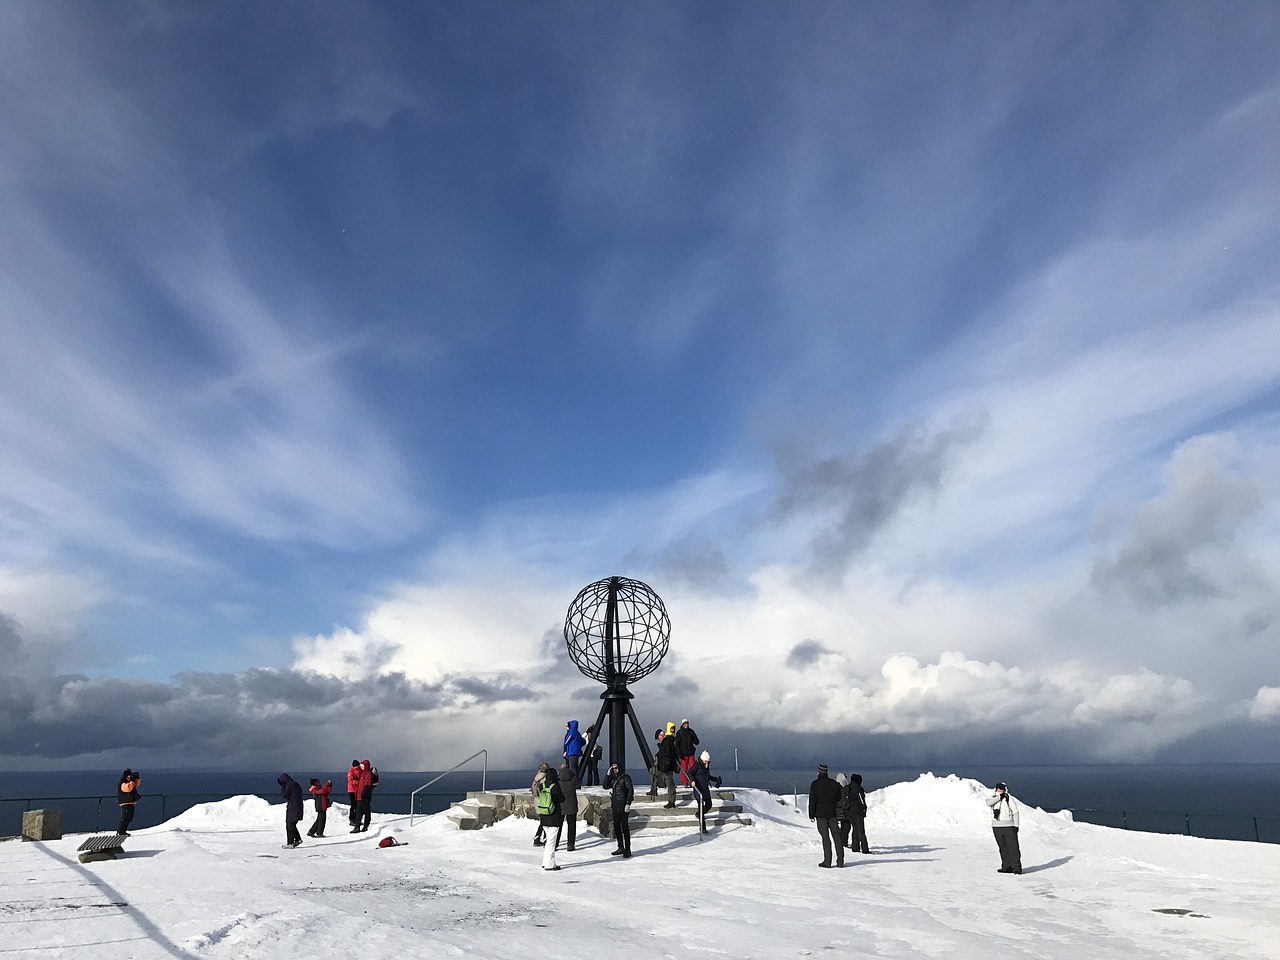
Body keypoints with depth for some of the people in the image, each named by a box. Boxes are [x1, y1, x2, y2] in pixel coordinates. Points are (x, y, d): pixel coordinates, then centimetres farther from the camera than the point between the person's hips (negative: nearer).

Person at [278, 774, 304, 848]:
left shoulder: (289, 785, -14)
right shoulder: (296, 784, 14)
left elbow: (283, 796, -12)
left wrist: (282, 787, -4)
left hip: (292, 808, -9)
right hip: (298, 808, 9)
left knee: (289, 826, -2)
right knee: (292, 825, 19)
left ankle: (290, 843, 0)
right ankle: (298, 839, 22)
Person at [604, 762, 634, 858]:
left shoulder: (625, 777, -6)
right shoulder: (612, 778, 13)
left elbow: (630, 791, -9)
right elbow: (606, 786, 3)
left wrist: (628, 803, -16)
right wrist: (608, 775, -3)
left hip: (623, 807, -7)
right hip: (615, 806, 7)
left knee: (625, 827, -4)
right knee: (616, 827, 11)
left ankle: (627, 850, 2)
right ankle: (621, 848, 22)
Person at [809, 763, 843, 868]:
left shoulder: (815, 784, -5)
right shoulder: (834, 783, 6)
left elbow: (812, 801, -6)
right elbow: (839, 800, 12)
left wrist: (811, 815, -1)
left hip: (820, 814, -3)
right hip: (833, 814, 3)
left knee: (825, 837, -1)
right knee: (837, 836, 7)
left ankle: (827, 861, -4)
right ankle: (840, 861, 6)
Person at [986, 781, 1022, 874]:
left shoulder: (1009, 798, -2)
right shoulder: (992, 797, 6)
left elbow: (1015, 812, 1)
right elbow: (989, 803, -17)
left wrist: (1016, 825, -6)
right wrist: (999, 797, -21)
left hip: (1009, 826, -3)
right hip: (996, 827, 3)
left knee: (1013, 847, -5)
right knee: (1003, 848, 9)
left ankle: (1016, 867, -1)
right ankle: (1006, 867, 15)